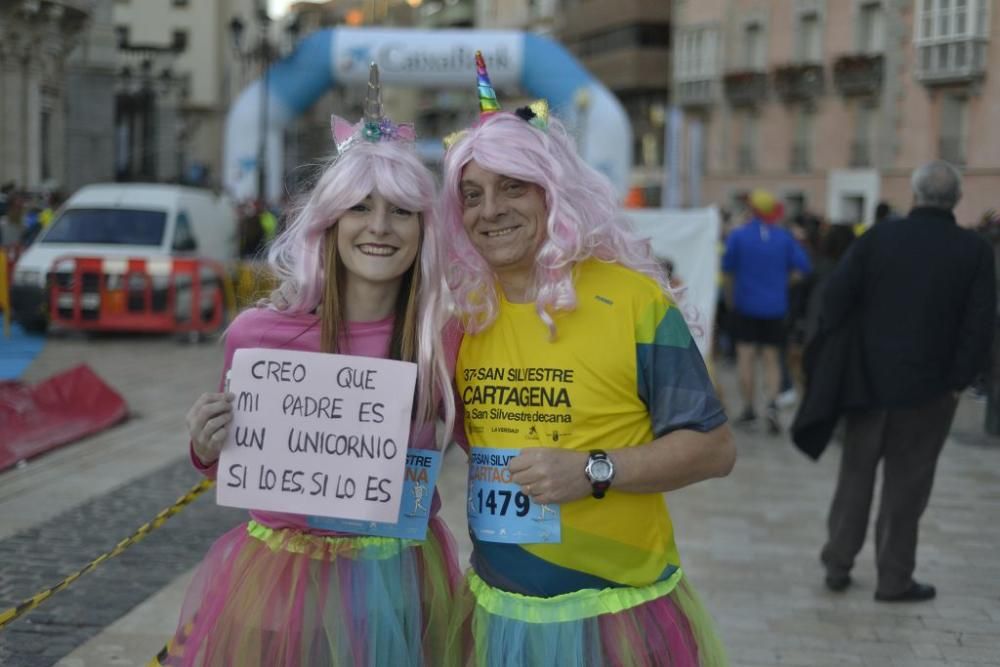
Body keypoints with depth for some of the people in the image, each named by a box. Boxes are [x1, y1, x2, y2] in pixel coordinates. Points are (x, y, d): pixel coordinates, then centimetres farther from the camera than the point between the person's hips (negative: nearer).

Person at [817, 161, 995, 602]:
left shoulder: (878, 238, -5)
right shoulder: (975, 251, -6)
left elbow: (835, 297, -7)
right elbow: (980, 325, -9)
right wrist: (958, 380, -3)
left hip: (870, 379, 1)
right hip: (929, 389, -1)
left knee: (855, 474, 16)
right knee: (906, 483, 8)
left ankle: (838, 564, 20)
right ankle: (893, 579, 13)